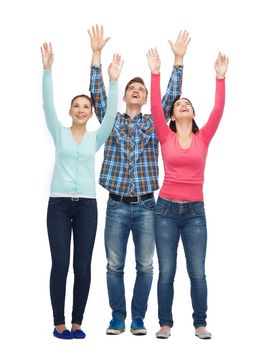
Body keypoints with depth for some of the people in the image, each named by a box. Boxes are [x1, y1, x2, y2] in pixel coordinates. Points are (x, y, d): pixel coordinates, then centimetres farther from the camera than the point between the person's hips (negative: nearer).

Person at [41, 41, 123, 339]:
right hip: (59, 203, -2)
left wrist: (113, 81, -14)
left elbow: (111, 114, -3)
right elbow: (48, 104, -5)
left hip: (87, 205, 2)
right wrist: (47, 69, -16)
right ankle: (59, 323, 7)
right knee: (60, 264, -3)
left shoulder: (96, 138, 10)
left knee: (83, 266, 2)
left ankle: (77, 322, 12)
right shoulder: (59, 133, 7)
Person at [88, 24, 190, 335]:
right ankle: (118, 317, 15)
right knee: (114, 265, 3)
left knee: (145, 266, 4)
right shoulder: (111, 119, 8)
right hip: (117, 205, 0)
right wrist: (97, 53, -9)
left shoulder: (153, 122, 10)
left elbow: (171, 95, 2)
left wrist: (178, 58, -6)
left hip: (146, 206, 1)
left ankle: (138, 318, 16)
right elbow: (97, 92, -2)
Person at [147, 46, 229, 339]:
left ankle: (200, 323, 15)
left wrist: (220, 78, -9)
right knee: (166, 272, 3)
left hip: (195, 210, 1)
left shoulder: (203, 137, 6)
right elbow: (155, 108, -7)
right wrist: (155, 73, -11)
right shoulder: (166, 136, 3)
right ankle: (165, 323, 14)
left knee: (198, 273, 2)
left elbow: (218, 110, -5)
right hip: (166, 208, -1)